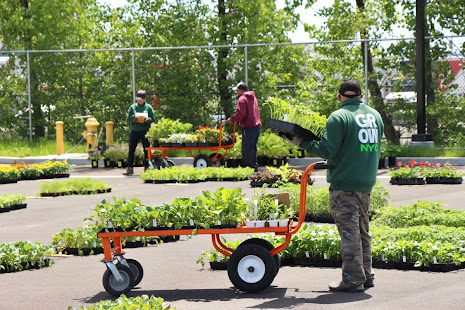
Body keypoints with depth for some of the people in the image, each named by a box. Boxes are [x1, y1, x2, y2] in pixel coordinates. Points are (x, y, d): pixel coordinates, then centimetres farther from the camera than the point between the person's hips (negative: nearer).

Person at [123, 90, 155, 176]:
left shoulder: (148, 107, 5)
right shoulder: (133, 107, 10)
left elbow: (152, 119, -1)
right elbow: (129, 119, 3)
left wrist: (146, 119, -20)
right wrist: (136, 119, -15)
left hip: (145, 131, -1)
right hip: (134, 131, 1)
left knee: (146, 150, 2)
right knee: (131, 150, -3)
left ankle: (147, 168, 9)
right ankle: (130, 168, -2)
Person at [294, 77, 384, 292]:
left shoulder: (338, 118, -12)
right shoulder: (375, 116, 11)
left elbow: (327, 150, -17)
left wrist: (303, 143, -6)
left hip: (344, 184, -7)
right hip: (367, 183, 7)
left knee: (349, 231, -4)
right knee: (362, 231, 16)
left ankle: (353, 280, -2)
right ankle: (366, 276, 21)